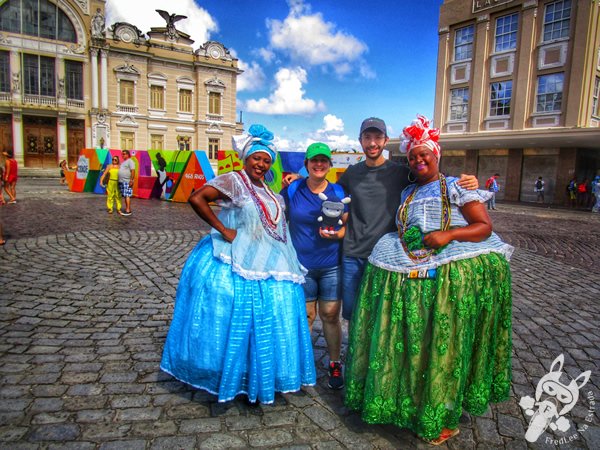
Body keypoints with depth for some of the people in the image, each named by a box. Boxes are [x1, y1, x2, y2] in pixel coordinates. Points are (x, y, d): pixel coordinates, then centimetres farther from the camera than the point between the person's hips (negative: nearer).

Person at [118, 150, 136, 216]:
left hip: (127, 182, -10)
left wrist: (131, 180, -23)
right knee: (125, 196, 9)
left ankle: (128, 210, -14)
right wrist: (119, 180, 19)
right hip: (122, 182, 10)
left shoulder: (130, 161, -7)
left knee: (127, 196, -13)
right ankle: (127, 209, 13)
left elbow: (133, 171, -17)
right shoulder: (123, 162, 22)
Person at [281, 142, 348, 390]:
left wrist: (337, 234, -17)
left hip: (332, 266, 0)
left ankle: (335, 364, 25)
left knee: (330, 315, 7)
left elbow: (350, 225, 4)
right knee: (304, 315, 9)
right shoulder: (292, 190, 0)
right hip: (301, 265, 0)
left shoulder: (339, 193, 0)